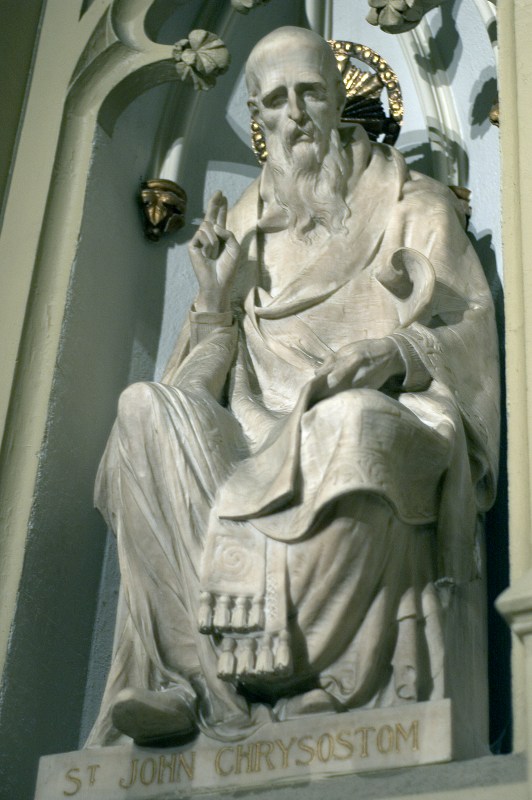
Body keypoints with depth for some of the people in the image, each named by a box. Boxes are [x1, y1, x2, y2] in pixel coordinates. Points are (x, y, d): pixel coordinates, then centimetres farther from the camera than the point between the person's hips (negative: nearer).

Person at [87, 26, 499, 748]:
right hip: (259, 434, 3)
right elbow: (204, 383, 19)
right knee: (146, 411, -27)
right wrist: (216, 303, 1)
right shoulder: (244, 223, 23)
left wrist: (395, 351, -16)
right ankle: (204, 677, -35)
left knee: (351, 422, -40)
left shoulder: (411, 204, 17)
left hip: (380, 422, -3)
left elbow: (466, 329, 4)